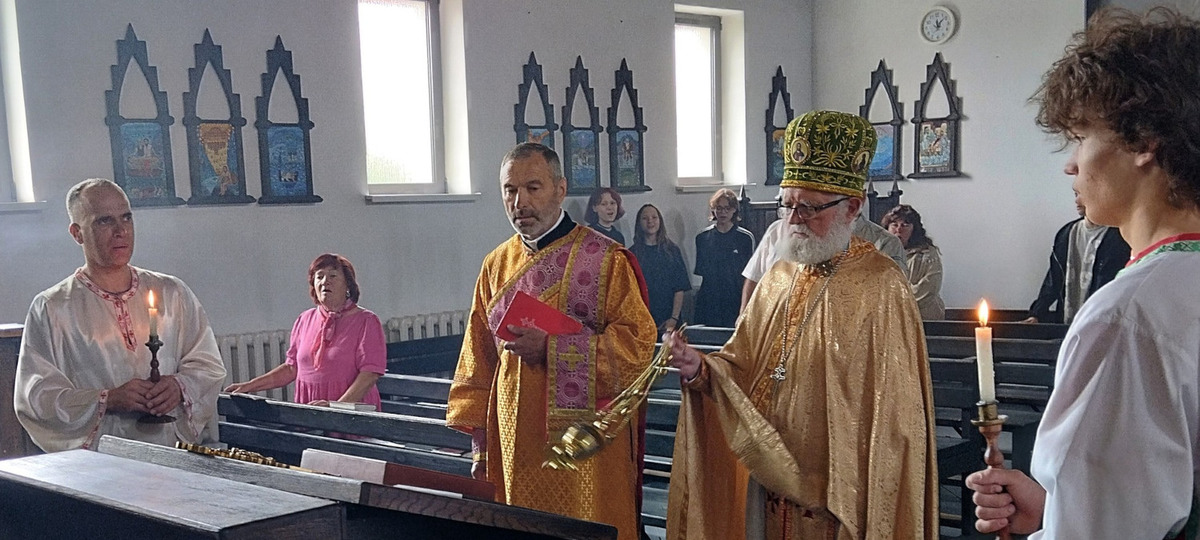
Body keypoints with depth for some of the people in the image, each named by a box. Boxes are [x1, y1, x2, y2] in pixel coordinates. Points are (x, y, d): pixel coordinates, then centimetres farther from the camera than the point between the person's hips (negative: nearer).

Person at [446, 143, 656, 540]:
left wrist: (552, 348, -20)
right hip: (513, 443, 4)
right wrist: (480, 444, 11)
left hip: (586, 445, -4)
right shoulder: (497, 265, 10)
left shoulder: (605, 260, -5)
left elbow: (639, 342, -12)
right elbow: (478, 359, 14)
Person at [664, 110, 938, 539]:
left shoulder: (881, 290, -14)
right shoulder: (778, 278, 7)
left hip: (838, 503, -6)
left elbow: (893, 421, -15)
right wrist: (701, 369, -13)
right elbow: (743, 366, 8)